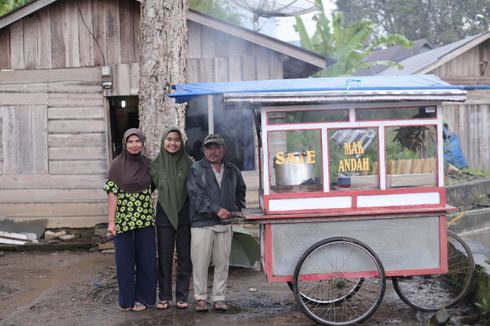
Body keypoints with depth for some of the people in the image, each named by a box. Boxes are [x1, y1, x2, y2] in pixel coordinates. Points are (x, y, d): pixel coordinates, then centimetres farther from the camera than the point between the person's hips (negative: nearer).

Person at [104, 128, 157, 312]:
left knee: (147, 259, 4)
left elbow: (154, 187, 14)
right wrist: (111, 221, -12)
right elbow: (112, 193, -7)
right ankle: (127, 300, 16)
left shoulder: (148, 164, 5)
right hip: (123, 219, -3)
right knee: (125, 261, 4)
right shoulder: (117, 165, -4)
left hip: (145, 219, 3)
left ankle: (143, 298, 18)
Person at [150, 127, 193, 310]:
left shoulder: (188, 163, -1)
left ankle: (182, 296, 15)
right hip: (164, 216, 0)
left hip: (184, 215, 0)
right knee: (164, 258, 5)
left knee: (184, 258, 4)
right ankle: (164, 296, 15)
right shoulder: (155, 164, 1)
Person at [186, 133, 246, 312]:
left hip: (225, 224, 4)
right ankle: (200, 298, 12)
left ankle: (219, 298, 15)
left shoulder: (232, 170, 14)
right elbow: (196, 194, -12)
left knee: (222, 264, 6)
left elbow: (240, 191, 29)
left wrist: (237, 209, 14)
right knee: (200, 263, 0)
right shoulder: (196, 169, -1)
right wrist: (216, 209, -21)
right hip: (202, 223, -3)